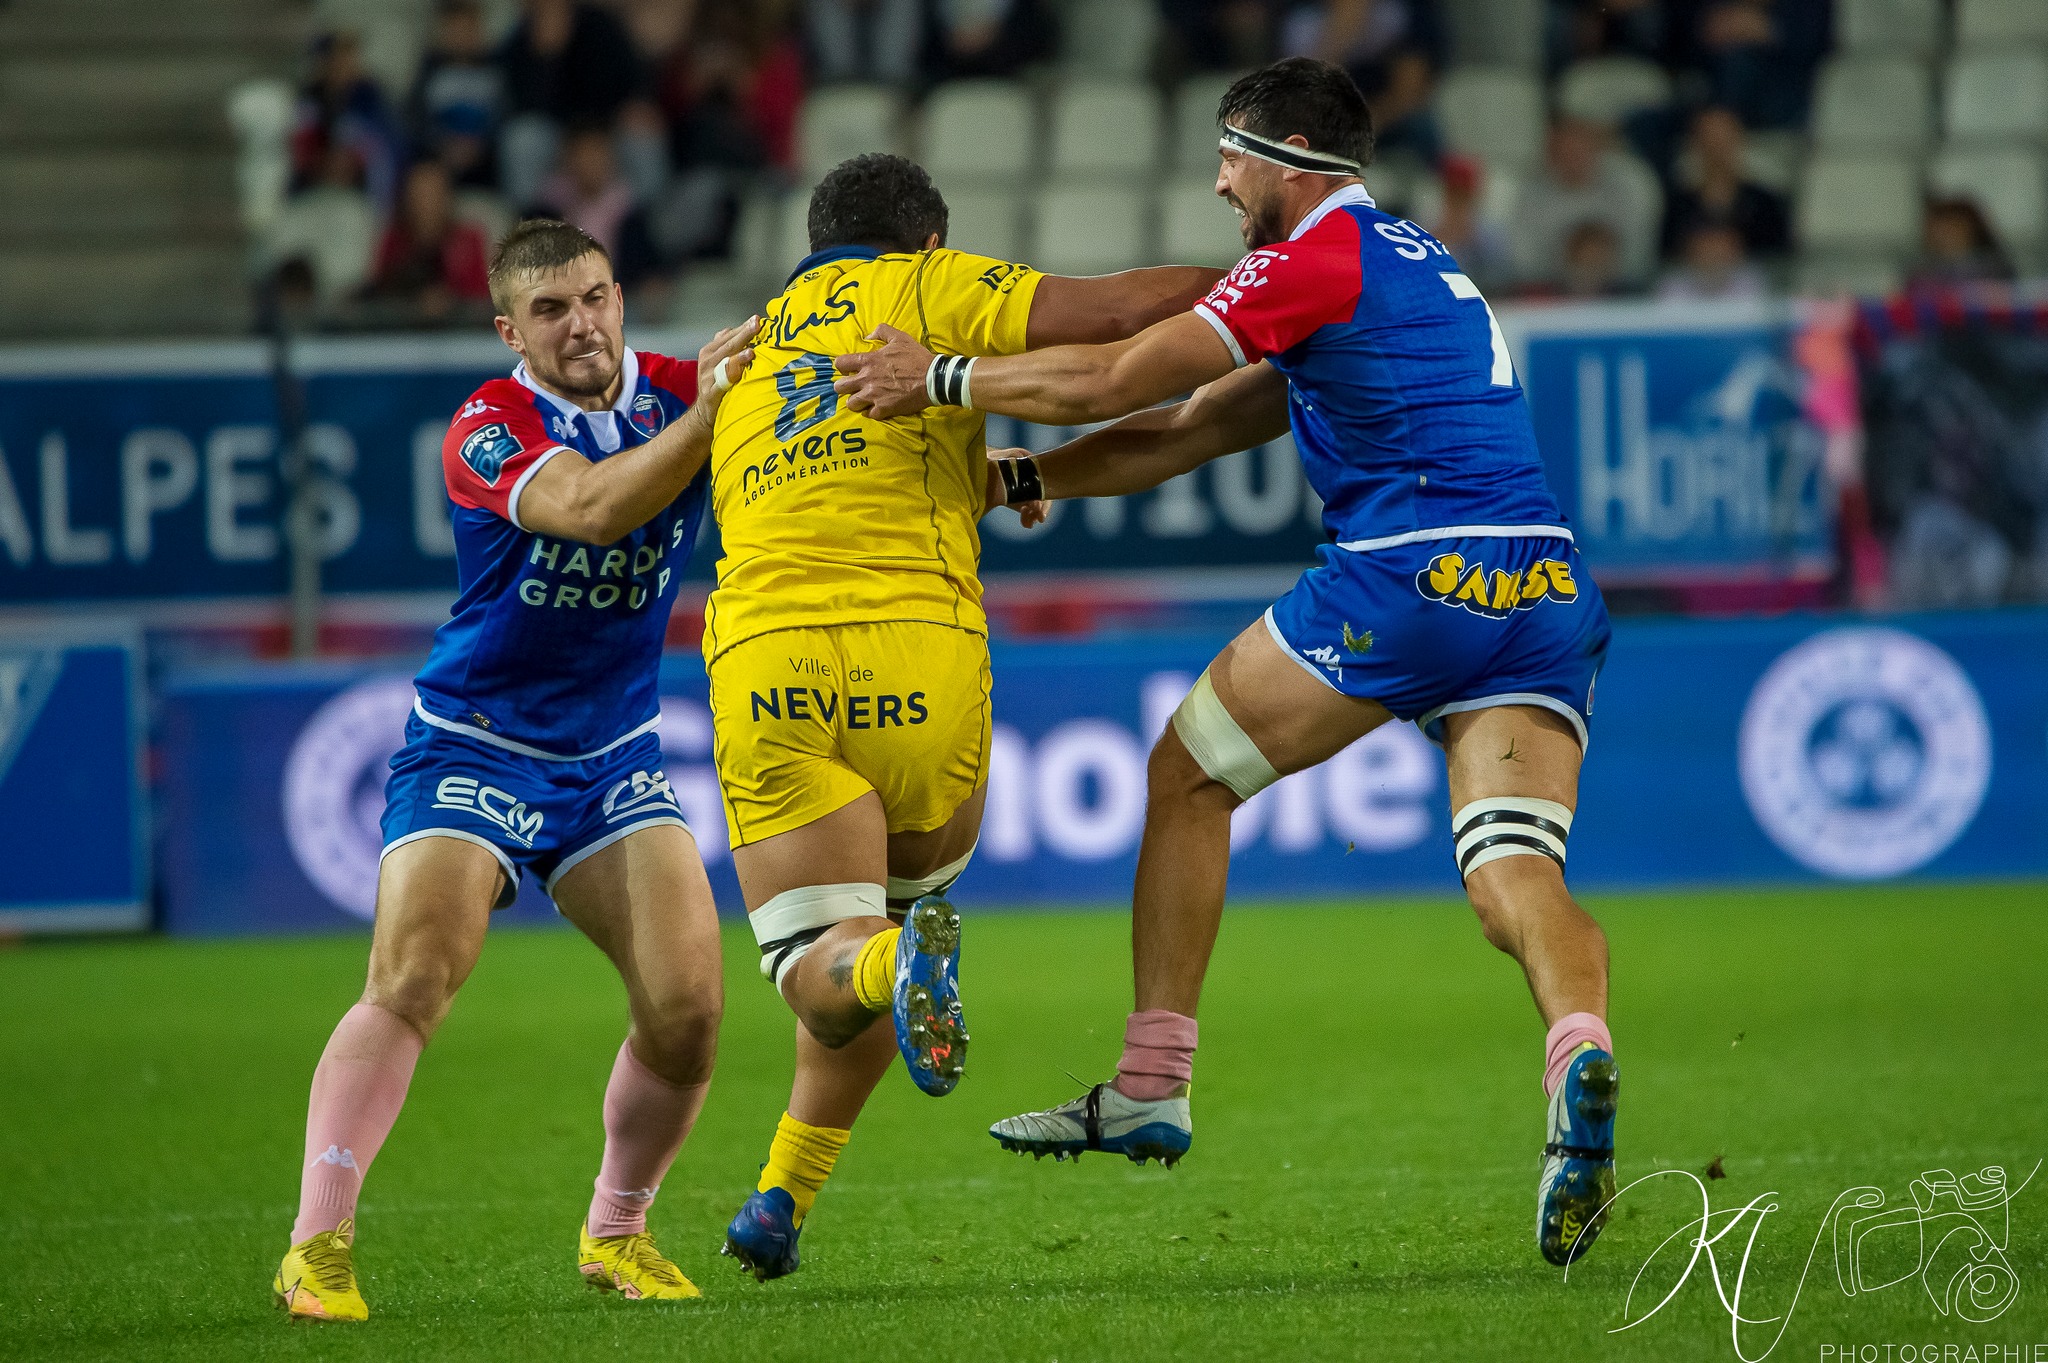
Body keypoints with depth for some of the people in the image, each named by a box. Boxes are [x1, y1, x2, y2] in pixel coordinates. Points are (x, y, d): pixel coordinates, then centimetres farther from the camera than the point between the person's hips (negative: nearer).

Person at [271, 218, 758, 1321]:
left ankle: (616, 1233, 13)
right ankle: (317, 1244, -19)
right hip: (471, 749, -4)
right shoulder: (488, 430, -14)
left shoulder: (677, 391, -1)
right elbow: (592, 507, -32)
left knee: (687, 1002, -9)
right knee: (408, 983, -20)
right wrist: (707, 412, -39)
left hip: (615, 761, 4)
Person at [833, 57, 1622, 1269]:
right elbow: (1186, 434, 30)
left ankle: (1151, 1089, 13)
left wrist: (944, 378, 9)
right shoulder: (1416, 269, 29)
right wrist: (1009, 481, 29)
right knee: (1514, 879, -7)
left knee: (1189, 771, 11)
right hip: (1547, 593, 8)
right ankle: (1581, 1053, -39)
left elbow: (1116, 379, -4)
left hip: (1410, 574, -8)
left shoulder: (1320, 260, 0)